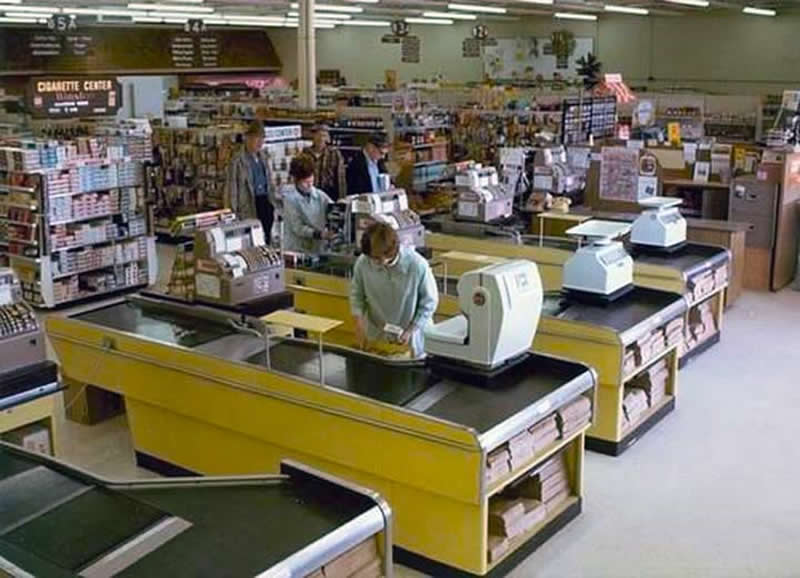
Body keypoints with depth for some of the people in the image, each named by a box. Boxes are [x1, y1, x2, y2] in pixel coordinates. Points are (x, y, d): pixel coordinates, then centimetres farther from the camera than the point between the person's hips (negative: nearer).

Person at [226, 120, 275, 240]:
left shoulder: (263, 157, 11)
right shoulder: (238, 161, -9)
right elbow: (233, 190, -8)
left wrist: (272, 202, 14)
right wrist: (235, 214, -9)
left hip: (265, 202, 6)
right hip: (249, 206, -6)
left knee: (267, 239, 8)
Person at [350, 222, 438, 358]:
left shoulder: (417, 265, -24)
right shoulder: (363, 263, -18)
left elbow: (430, 302, -10)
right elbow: (356, 294, 0)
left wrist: (411, 331, -15)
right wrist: (359, 321, -14)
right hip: (374, 336, 2)